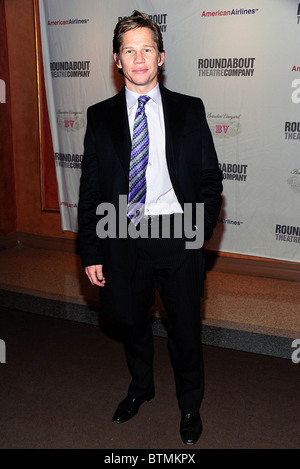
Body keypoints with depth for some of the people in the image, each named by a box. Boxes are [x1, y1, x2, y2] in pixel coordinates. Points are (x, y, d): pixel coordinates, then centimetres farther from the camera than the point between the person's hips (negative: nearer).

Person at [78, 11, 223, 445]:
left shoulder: (189, 110, 2)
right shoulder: (100, 116, 3)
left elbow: (210, 178, 4)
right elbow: (90, 189, 2)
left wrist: (201, 231, -7)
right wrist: (91, 252, -2)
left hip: (178, 236, -1)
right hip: (124, 237, 1)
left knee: (185, 328, 10)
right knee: (134, 322, 19)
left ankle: (190, 404, 37)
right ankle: (140, 387, 48)